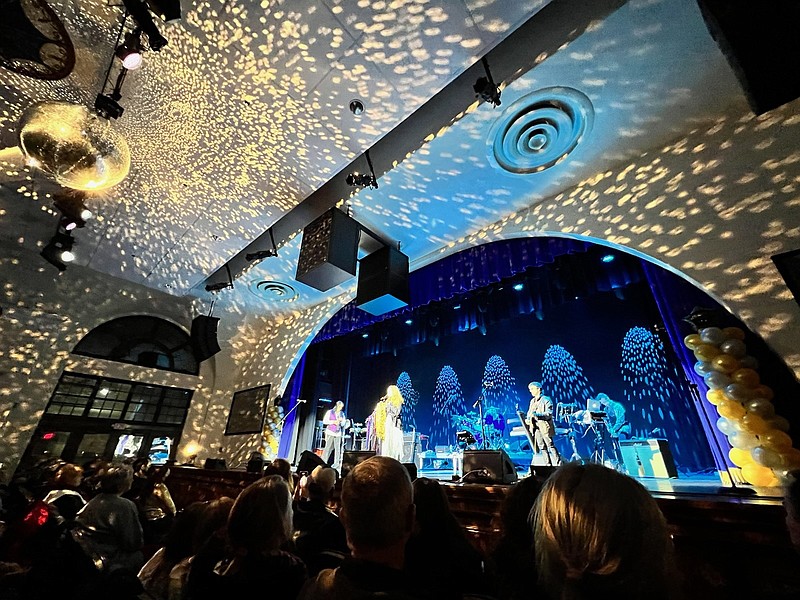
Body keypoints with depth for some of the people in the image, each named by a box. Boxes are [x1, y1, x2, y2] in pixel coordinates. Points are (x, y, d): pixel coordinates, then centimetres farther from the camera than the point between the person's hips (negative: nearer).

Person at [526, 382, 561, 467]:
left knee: (550, 446, -5)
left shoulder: (546, 399, -6)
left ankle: (558, 464, 3)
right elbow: (529, 412, 19)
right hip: (536, 427, 7)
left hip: (545, 427, -7)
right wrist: (528, 419, -3)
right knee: (542, 447, 9)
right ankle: (549, 464, 17)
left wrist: (537, 415, -25)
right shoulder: (532, 401, 15)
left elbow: (549, 414, -14)